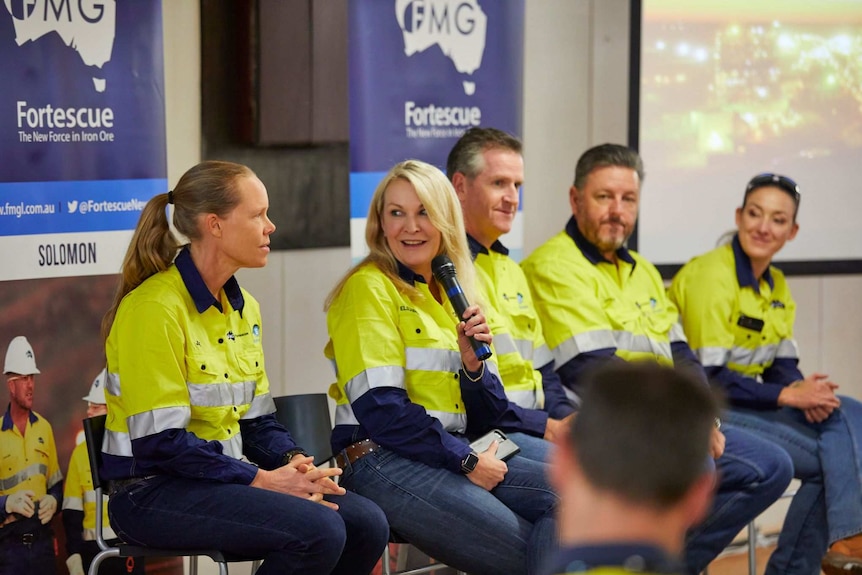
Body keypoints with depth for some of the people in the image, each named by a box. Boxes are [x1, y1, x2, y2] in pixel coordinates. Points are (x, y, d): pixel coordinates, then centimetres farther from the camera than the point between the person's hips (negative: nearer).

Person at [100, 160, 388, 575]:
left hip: (224, 478, 8)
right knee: (318, 531, -27)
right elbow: (160, 441, -19)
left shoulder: (243, 308, 11)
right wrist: (262, 480, -20)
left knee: (365, 523, -13)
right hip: (153, 494, -8)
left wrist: (294, 462, -7)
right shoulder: (155, 308, -15)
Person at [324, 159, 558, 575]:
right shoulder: (369, 288, -4)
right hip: (385, 463, -7)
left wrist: (473, 362, -4)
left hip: (457, 456, 8)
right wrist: (466, 462, -13)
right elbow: (381, 408, -14)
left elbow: (483, 417, 16)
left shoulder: (450, 293, 19)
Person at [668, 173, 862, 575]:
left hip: (745, 401, 8)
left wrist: (807, 391, -16)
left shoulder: (778, 286, 10)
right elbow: (706, 379, -20)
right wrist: (787, 395, -21)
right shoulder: (711, 275, -16)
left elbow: (782, 365, 7)